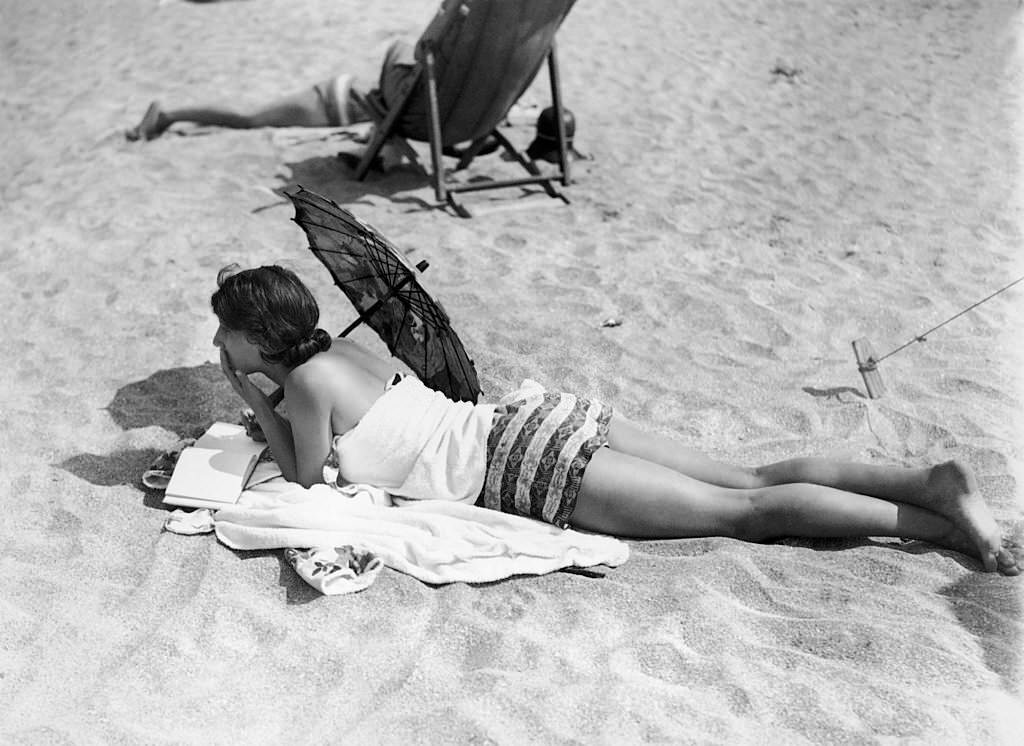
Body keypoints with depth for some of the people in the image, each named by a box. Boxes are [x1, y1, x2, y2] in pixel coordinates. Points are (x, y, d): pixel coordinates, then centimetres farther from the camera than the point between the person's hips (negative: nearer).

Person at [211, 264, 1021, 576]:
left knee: (741, 511, -4)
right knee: (747, 480, 6)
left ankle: (940, 520, -2)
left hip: (526, 466, -8)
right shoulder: (339, 346, 17)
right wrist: (257, 389, 31)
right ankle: (931, 480, 4)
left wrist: (254, 401, 12)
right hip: (530, 423, 8)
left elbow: (308, 476, 5)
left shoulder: (306, 379, -8)